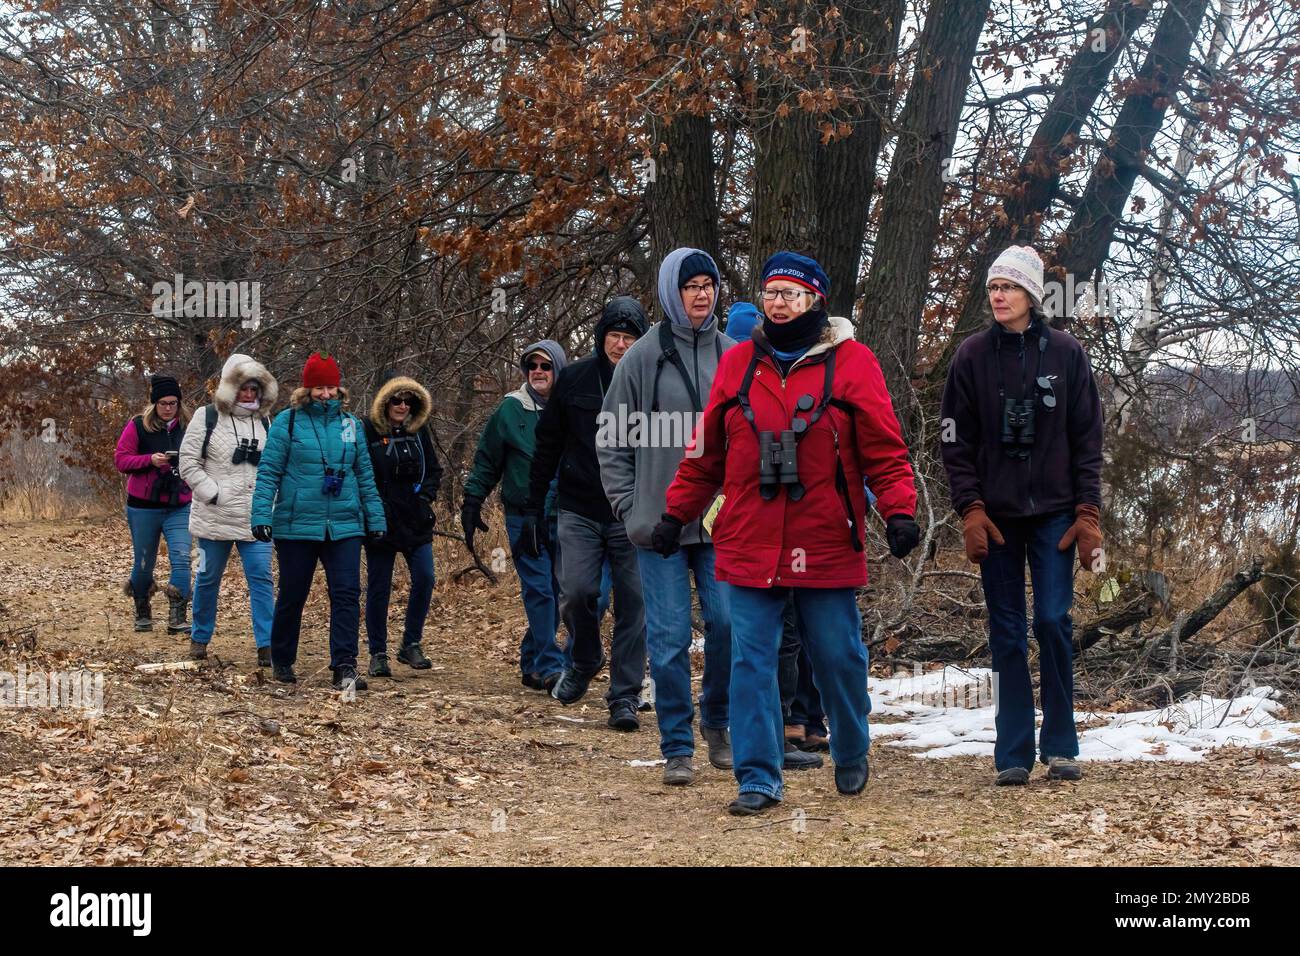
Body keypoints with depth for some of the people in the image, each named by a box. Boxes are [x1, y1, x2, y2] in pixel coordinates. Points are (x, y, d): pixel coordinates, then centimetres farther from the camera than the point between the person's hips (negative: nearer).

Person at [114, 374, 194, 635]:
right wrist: (150, 459, -19)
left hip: (179, 508, 1)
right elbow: (120, 460, -5)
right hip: (143, 507, -1)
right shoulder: (138, 426, -3)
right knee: (144, 564, 9)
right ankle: (142, 614, 31)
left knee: (181, 558, -15)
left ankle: (177, 618, -15)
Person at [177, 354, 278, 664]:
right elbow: (189, 461, -6)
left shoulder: (264, 422, 11)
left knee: (261, 579, -5)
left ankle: (266, 645, -5)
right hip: (215, 518, -3)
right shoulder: (206, 417, -3)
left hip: (255, 519, 3)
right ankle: (200, 638, 26)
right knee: (208, 578, 10)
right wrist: (213, 493, -13)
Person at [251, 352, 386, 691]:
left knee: (347, 593, -9)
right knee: (292, 596, 8)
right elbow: (268, 472, -3)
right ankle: (281, 661, 26)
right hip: (297, 524, -2)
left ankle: (344, 667, -9)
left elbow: (365, 476, 14)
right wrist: (261, 514, -11)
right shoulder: (288, 422, -1)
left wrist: (375, 518, 12)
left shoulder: (351, 424, 9)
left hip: (344, 526, 2)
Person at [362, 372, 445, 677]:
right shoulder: (368, 432, -6)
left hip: (416, 521, 4)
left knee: (424, 578, -5)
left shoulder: (419, 431, 9)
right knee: (378, 586, 2)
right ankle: (378, 654, 11)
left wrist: (427, 493, 0)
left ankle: (411, 645, 11)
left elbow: (434, 470, 17)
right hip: (381, 522, -4)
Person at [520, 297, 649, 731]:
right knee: (576, 594, -7)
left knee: (633, 605, -1)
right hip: (579, 512, 1)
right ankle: (584, 661, 23)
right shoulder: (574, 378, 3)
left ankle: (625, 698, 7)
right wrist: (533, 508, 6)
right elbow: (547, 446, 9)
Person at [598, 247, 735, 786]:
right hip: (660, 520, -2)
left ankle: (717, 720, 21)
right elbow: (613, 440, 5)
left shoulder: (733, 357, 7)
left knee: (729, 621, -4)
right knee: (669, 636, 0)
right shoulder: (644, 357, 1)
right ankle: (677, 747, 10)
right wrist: (628, 507, -2)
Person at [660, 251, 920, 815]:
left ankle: (851, 755, 32)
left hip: (825, 548, -2)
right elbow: (707, 451, 14)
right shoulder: (738, 363, 9)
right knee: (751, 662, 0)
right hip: (748, 546, 2)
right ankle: (758, 779, 7)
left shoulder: (851, 362, 0)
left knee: (839, 658, 8)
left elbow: (884, 449, -3)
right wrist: (676, 513, 13)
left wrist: (899, 512, -14)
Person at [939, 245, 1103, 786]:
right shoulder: (973, 356, 3)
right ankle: (1014, 754, 7)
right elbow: (956, 440, 3)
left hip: (1054, 513, -1)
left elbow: (1088, 438, 3)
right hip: (996, 517, 1)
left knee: (1054, 622, -8)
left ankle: (1060, 746, 4)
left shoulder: (1065, 353, 2)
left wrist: (1088, 513, -3)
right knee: (1007, 634, 2)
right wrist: (970, 509, -7)